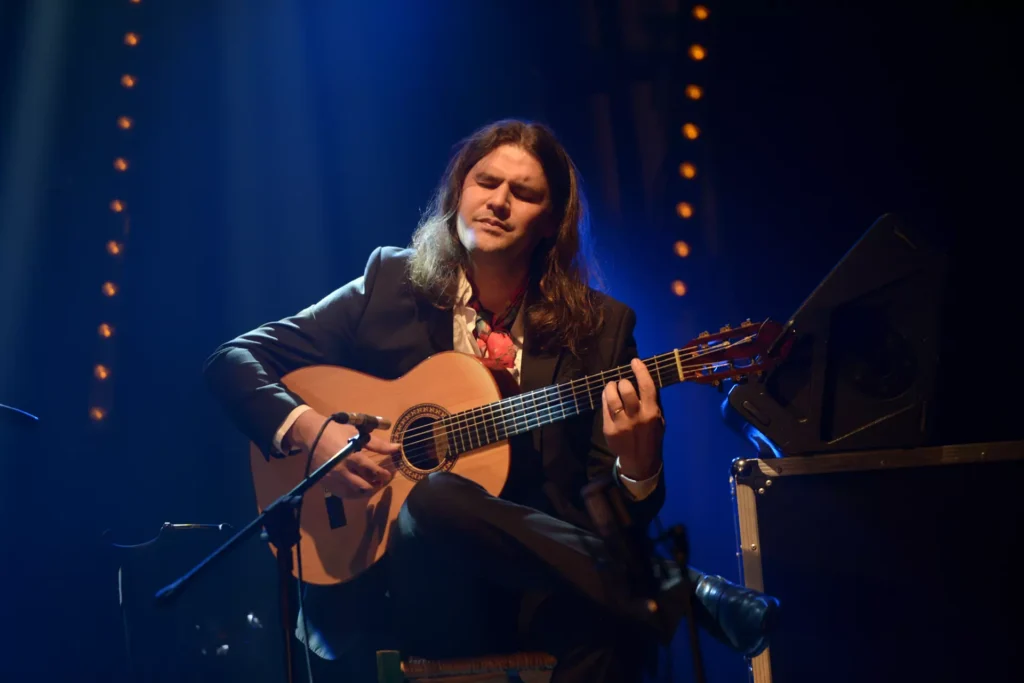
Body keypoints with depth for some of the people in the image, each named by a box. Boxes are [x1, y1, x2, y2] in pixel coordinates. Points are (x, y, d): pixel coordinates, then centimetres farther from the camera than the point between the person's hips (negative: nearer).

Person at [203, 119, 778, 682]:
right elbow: (234, 360, 7)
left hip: (531, 580, -2)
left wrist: (638, 463, -19)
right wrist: (307, 428, -12)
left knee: (608, 622, -39)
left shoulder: (599, 326, 6)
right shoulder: (392, 285, 6)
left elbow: (618, 518, 4)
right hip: (399, 584, 2)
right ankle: (679, 594, -23)